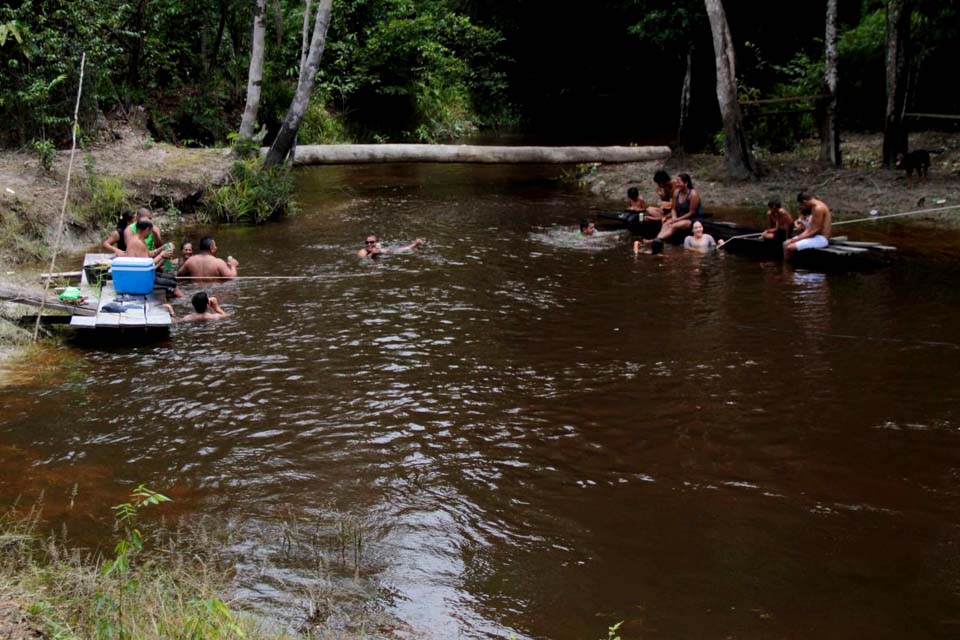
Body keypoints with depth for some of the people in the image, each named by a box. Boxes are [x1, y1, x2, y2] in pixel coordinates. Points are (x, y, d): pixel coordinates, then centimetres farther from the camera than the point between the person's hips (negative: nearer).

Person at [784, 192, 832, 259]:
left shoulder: (818, 208, -19)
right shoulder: (814, 207, 14)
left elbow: (816, 229, -20)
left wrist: (800, 238, -15)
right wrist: (800, 236, 1)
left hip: (821, 239, -11)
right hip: (815, 236, 11)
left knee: (790, 248, -21)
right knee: (786, 244, 6)